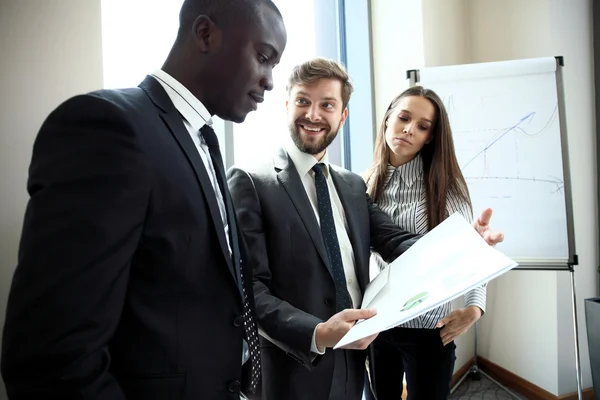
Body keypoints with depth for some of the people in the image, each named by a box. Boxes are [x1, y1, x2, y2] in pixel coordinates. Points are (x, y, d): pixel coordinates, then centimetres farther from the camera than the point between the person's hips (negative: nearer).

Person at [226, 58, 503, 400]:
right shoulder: (250, 182, -10)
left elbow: (394, 241, -2)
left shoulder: (354, 186, 11)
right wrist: (316, 334, -30)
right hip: (293, 370, -6)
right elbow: (249, 288, -17)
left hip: (353, 362, 6)